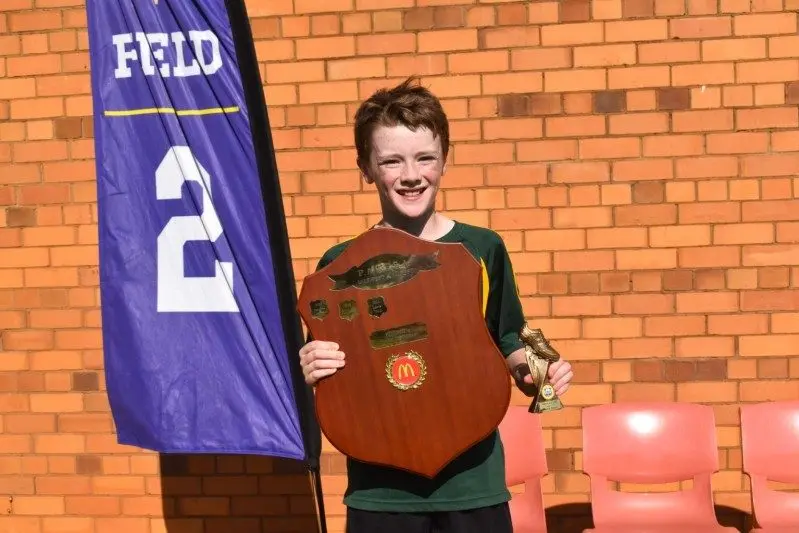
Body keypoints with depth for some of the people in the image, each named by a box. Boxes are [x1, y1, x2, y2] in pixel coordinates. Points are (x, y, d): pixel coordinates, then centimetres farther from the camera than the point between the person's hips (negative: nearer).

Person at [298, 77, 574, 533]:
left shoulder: (483, 249, -1)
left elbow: (509, 343, 11)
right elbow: (326, 383, 4)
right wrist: (311, 372, -18)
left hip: (473, 486, 1)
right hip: (380, 492, 0)